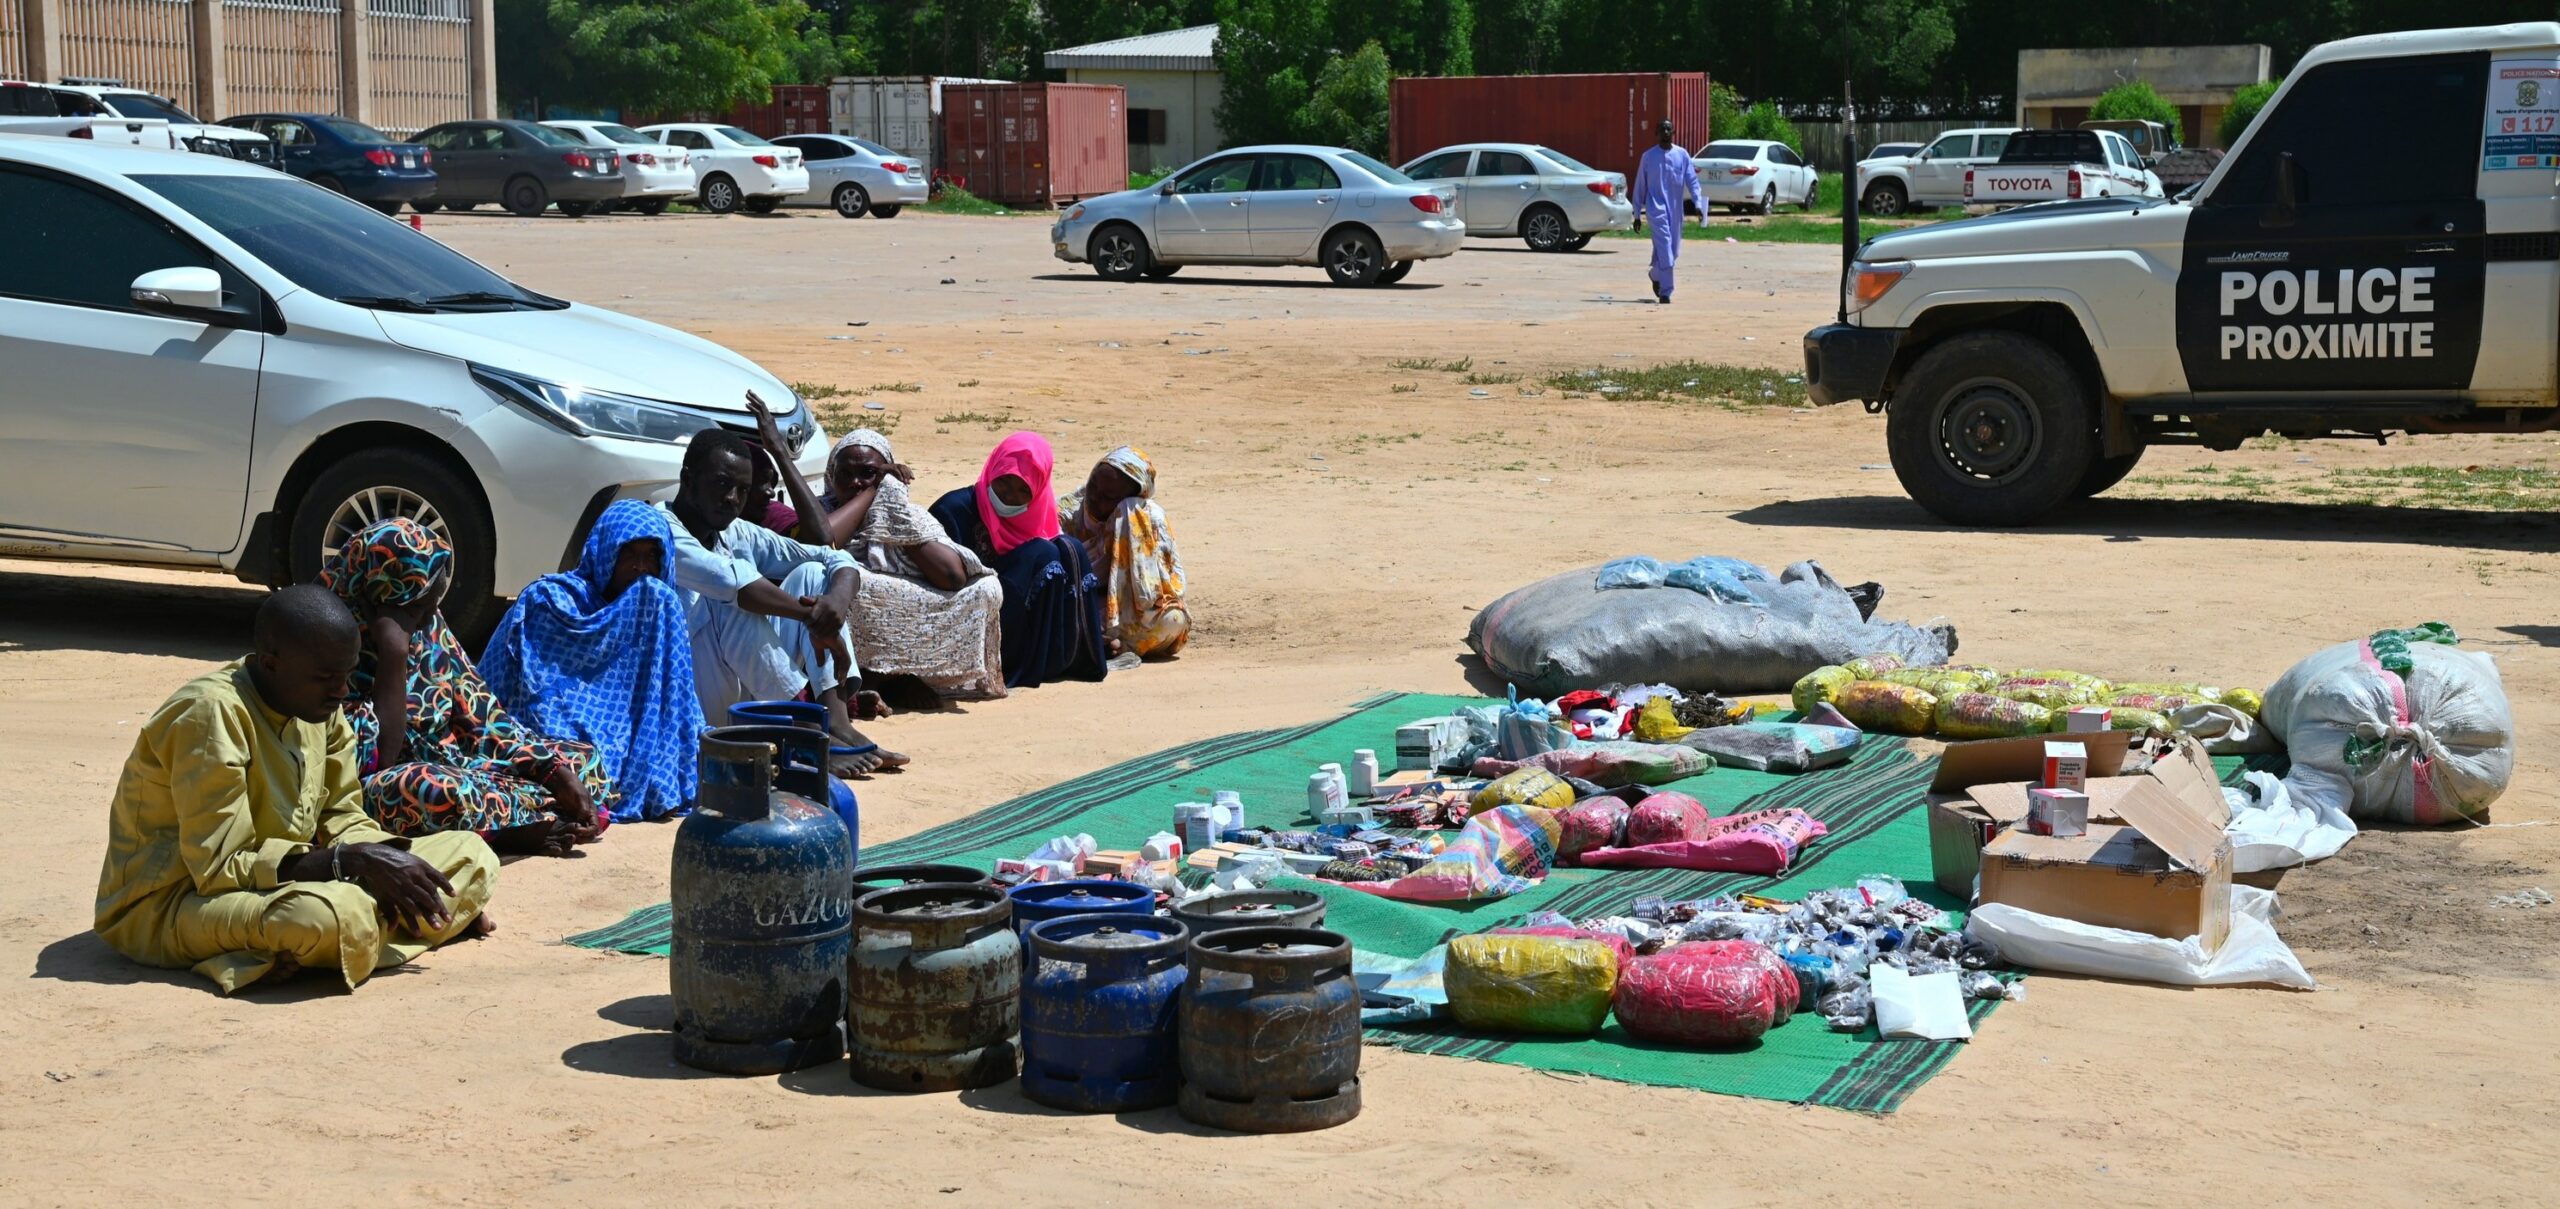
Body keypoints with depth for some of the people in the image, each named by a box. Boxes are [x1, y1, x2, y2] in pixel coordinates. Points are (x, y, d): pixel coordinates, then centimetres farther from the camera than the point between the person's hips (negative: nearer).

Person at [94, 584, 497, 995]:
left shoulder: (317, 707, 1)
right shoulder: (212, 714, -23)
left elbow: (342, 819, 8)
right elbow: (219, 869, -25)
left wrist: (387, 861, -15)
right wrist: (351, 859, -29)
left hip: (280, 879, 8)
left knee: (472, 856, 1)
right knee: (334, 914, -39)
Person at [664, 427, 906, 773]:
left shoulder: (740, 535, 12)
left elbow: (838, 560, 6)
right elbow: (731, 580, -31)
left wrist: (839, 598, -17)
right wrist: (812, 616, -28)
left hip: (748, 698, 8)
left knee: (812, 575, 0)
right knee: (736, 598, -29)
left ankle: (838, 722, -20)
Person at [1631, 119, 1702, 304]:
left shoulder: (1682, 155, 6)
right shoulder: (1648, 156, 2)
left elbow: (1692, 180, 2)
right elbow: (1640, 186, 7)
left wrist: (1698, 204, -12)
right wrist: (1637, 214, 6)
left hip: (1675, 210, 3)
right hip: (1657, 208, -3)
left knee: (1673, 251, 11)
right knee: (1664, 249, -16)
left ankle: (1656, 275, 38)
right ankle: (1665, 293, -14)